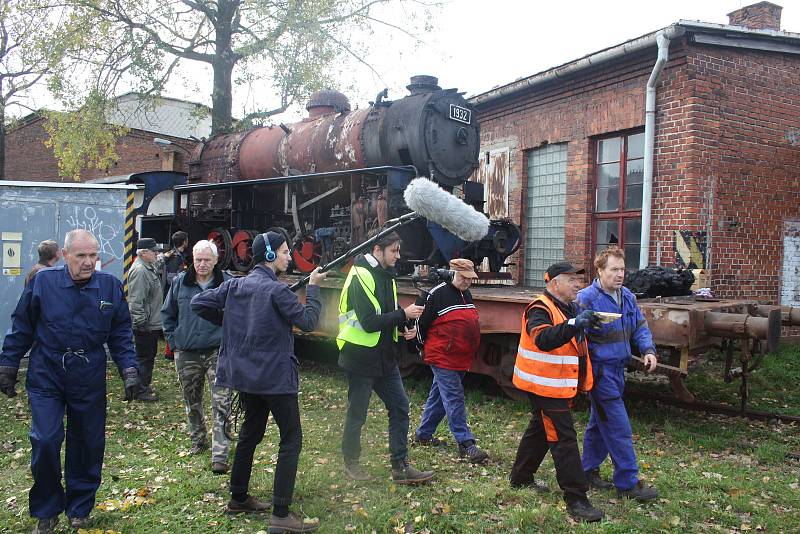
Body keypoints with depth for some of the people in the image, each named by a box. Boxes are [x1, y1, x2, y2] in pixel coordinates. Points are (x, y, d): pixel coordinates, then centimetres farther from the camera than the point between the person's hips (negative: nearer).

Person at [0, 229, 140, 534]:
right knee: (45, 442, -7)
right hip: (45, 379, -1)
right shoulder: (43, 282, -6)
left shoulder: (111, 287, -2)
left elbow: (120, 334, 5)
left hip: (90, 382, 1)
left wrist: (129, 369, -3)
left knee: (88, 445, 8)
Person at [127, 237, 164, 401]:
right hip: (145, 325, -11)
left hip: (152, 323, 11)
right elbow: (135, 300, -24)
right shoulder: (139, 270, -20)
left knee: (149, 356, 18)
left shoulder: (149, 268, 13)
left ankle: (145, 385, 29)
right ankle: (141, 391, 6)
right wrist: (140, 322, -23)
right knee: (144, 357, -3)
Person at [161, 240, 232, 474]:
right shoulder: (180, 282, 3)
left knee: (221, 405, -8)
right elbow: (167, 314, 14)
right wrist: (174, 341, 8)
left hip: (218, 352, -3)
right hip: (187, 354, 3)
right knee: (192, 402, 17)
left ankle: (220, 455, -6)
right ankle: (198, 441, 37)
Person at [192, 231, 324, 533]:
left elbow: (198, 304, 8)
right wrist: (313, 287, -3)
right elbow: (308, 322, -13)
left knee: (250, 432, 22)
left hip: (244, 374, 8)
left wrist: (229, 322, 13)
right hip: (275, 377, -8)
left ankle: (238, 498, 32)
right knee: (291, 440, -2)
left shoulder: (234, 285, 5)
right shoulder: (277, 290, -16)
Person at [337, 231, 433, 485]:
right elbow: (368, 322, -24)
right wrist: (404, 314, -20)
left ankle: (401, 467, 15)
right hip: (361, 358, -8)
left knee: (400, 407, 7)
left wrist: (403, 328, -3)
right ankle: (351, 463, 25)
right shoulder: (361, 277, -18)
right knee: (357, 413, 6)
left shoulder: (386, 276, 10)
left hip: (385, 357, 8)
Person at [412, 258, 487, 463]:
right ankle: (466, 444, -5)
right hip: (442, 359, -8)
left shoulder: (467, 295, 13)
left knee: (438, 396, 16)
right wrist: (425, 348, 5)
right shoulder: (438, 294, -12)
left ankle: (423, 434, 28)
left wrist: (470, 352, 23)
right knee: (454, 400, -8)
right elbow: (421, 323, -6)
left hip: (461, 360, 8)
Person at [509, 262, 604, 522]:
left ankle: (521, 478, 36)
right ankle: (576, 499, -5)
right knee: (564, 438, -9)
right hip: (545, 386, -10)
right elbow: (543, 339, -37)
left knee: (540, 430, 21)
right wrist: (575, 324, -44)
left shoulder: (567, 308, 13)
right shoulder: (540, 309, -18)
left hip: (562, 385, 10)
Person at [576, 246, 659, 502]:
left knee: (600, 422, 19)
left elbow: (640, 327, 15)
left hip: (618, 369, 8)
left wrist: (648, 350, -2)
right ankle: (628, 483, 5)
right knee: (618, 428, -5)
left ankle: (589, 470, 32)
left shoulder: (627, 296, 9)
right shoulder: (587, 298, -16)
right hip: (599, 370, -8)